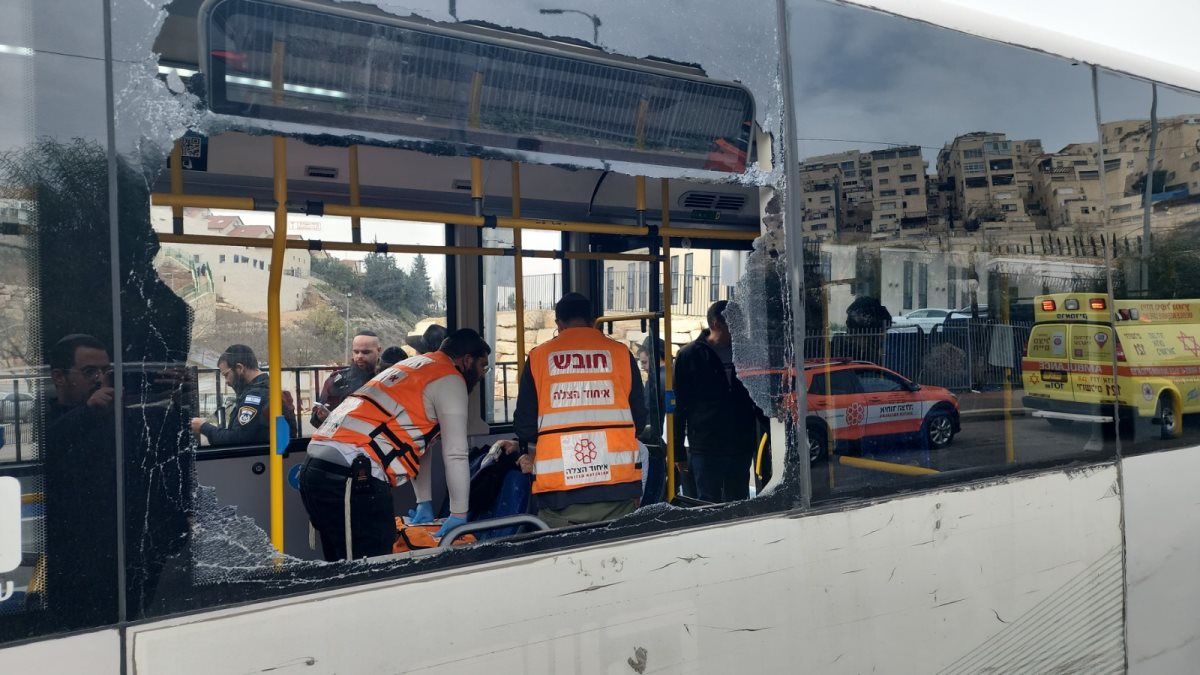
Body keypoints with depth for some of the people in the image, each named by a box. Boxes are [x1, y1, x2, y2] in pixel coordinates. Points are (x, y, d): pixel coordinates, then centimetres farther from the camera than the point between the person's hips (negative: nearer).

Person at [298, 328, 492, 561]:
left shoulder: (413, 366, 27)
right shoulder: (450, 379, 0)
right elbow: (455, 455, -3)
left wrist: (424, 503, 29)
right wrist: (459, 515, 6)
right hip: (353, 479, -10)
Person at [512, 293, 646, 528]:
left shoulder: (538, 357, 3)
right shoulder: (620, 353, 5)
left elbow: (524, 427, 4)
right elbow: (639, 419, 8)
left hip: (558, 491, 0)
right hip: (618, 484, 1)